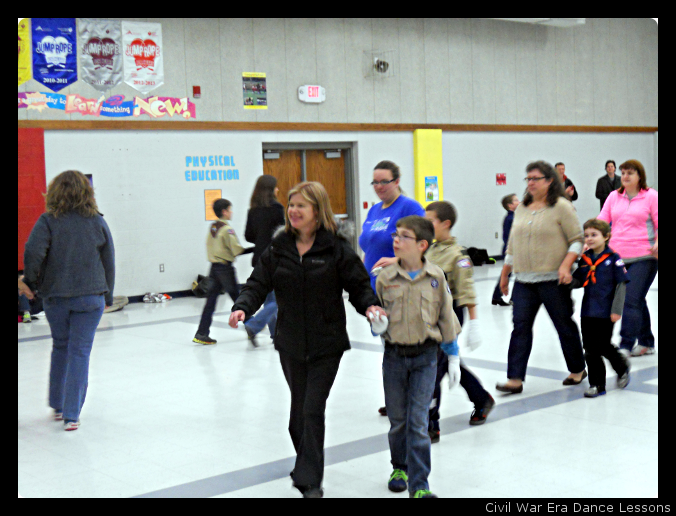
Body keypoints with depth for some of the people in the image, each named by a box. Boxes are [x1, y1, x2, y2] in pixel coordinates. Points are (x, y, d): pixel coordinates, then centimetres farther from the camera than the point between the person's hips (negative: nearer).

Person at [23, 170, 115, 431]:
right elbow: (109, 262, 3)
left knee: (60, 348, 19)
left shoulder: (48, 221, -5)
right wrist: (107, 296, 13)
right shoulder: (97, 222, 0)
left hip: (55, 296, 1)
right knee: (80, 351, 2)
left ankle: (58, 405, 29)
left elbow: (33, 252, -18)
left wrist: (32, 281, -1)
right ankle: (71, 414, 1)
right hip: (90, 297, 0)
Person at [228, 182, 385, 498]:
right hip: (290, 344, 4)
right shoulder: (278, 248, 4)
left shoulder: (336, 248, -6)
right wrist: (242, 307, -16)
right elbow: (259, 283, 2)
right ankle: (307, 465, 37)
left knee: (312, 410, -8)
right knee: (299, 407, 15)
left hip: (326, 345, -4)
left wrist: (370, 306, -23)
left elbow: (359, 285, -3)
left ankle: (309, 481, 1)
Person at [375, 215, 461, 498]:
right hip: (394, 355, 2)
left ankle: (419, 485, 0)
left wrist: (453, 357, 5)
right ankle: (400, 468, 35)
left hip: (425, 357, -1)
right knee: (397, 419, 13)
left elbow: (446, 317, 4)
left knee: (418, 421, -5)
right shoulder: (385, 277, -3)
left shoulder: (435, 277, -4)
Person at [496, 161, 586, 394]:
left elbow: (577, 239, -6)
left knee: (564, 324, 6)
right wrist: (505, 274, 21)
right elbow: (512, 244, 21)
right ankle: (515, 379, -4)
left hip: (553, 280, -5)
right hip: (524, 281, 5)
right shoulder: (521, 209, 14)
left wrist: (566, 265, -18)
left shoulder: (561, 206, -4)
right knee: (520, 326, -3)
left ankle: (577, 370, 26)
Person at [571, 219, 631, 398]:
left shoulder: (613, 259, -8)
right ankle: (597, 384, 15)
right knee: (590, 350, 5)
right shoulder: (585, 259, 8)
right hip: (588, 311, 5)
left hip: (606, 312, -5)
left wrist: (616, 310, -12)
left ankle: (622, 368, 30)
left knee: (603, 347, 0)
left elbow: (621, 285, -8)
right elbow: (578, 281, 13)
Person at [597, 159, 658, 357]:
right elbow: (601, 221, 9)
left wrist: (656, 244, -19)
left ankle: (625, 346, -11)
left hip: (643, 258, -5)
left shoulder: (650, 196, 1)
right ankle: (646, 343, 25)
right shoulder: (614, 196, 12)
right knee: (637, 301, 14)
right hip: (618, 257, 5)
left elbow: (657, 223, -1)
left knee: (632, 300, -13)